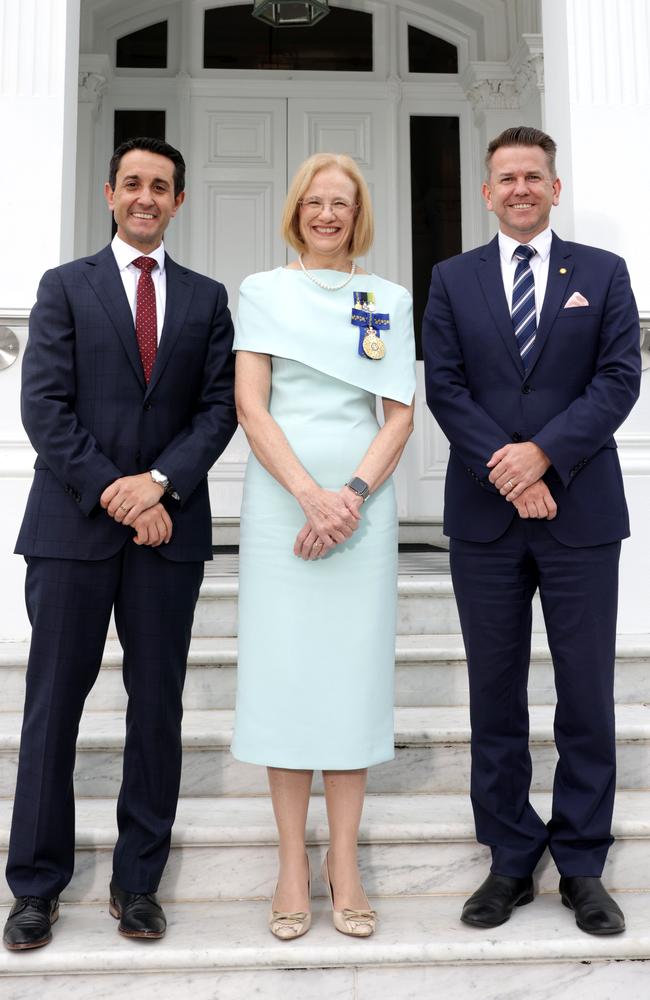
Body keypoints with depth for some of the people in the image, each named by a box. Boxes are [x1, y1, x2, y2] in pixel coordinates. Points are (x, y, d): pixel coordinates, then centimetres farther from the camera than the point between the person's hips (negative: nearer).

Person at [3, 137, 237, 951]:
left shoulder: (206, 298, 12)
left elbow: (219, 405, 3)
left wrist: (160, 481, -12)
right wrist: (113, 493, -12)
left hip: (169, 525, 2)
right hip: (72, 523, -1)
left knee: (158, 706, 6)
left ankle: (137, 883, 20)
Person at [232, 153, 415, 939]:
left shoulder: (389, 299, 12)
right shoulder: (261, 291, 8)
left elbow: (400, 413, 5)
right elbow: (249, 405, -2)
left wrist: (354, 493, -11)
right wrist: (310, 494, -14)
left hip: (362, 500, 1)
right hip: (280, 498, -1)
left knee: (355, 669, 2)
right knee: (282, 668, 0)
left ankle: (343, 859, 14)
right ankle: (292, 861, 12)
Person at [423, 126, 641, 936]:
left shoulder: (603, 274, 9)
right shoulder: (453, 279, 10)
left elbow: (619, 378, -1)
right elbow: (444, 387, 1)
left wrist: (543, 452, -14)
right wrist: (507, 471, -11)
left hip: (581, 511, 0)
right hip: (484, 513, 1)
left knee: (586, 693, 5)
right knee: (496, 694, 7)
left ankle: (581, 864, 20)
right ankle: (510, 861, 21)